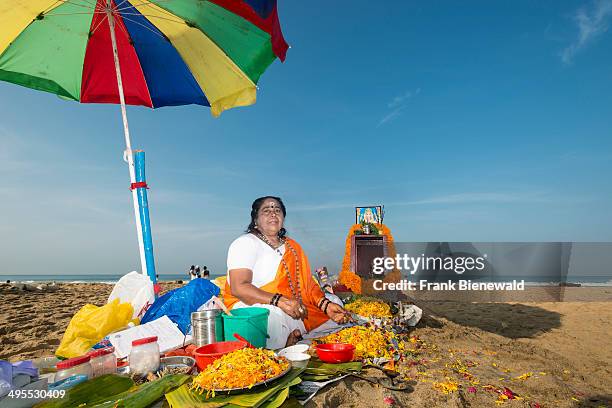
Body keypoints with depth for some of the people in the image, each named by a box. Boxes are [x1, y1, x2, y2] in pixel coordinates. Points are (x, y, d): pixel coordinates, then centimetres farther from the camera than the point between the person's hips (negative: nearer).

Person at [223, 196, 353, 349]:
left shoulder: (293, 247, 19)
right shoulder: (246, 243, -3)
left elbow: (308, 283, 11)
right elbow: (239, 288, -18)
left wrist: (326, 304, -9)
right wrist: (279, 300, -30)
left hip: (294, 310, 7)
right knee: (276, 315, -38)